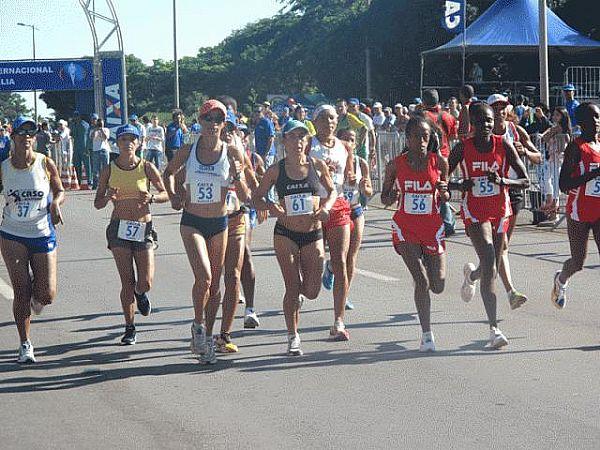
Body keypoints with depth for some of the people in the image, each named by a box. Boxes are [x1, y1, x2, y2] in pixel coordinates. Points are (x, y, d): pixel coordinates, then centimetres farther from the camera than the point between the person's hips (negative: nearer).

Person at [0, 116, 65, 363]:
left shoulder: (45, 164, -5)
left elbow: (59, 191, 7)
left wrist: (55, 202, -14)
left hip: (43, 234, 0)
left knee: (47, 295, -3)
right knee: (21, 292, -2)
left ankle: (35, 296, 36)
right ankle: (25, 345, 11)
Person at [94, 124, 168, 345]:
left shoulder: (147, 167, -1)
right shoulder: (109, 170, 1)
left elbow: (165, 194, 6)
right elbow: (97, 203, 6)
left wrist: (151, 198, -15)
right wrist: (108, 198, -16)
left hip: (143, 228, 0)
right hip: (119, 228, 0)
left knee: (146, 283, -6)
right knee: (127, 282, -2)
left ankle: (140, 294, 33)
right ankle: (129, 328, 9)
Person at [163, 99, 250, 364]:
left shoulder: (232, 153, -3)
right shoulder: (187, 152, -2)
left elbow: (245, 198, -1)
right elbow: (169, 172, 20)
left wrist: (237, 176, -19)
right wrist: (173, 196, 4)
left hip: (219, 224, 2)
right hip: (192, 222, -1)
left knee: (214, 285, 7)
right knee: (204, 277, -22)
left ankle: (201, 339, 23)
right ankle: (199, 326, -2)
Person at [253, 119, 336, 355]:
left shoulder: (318, 166, 1)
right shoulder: (276, 170, -2)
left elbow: (332, 191, 13)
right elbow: (257, 197, 3)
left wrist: (325, 207, -8)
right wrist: (270, 206, -18)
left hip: (313, 234, 1)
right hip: (285, 234, -1)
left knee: (311, 291, 1)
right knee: (292, 288, -3)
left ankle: (298, 292, 39)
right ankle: (293, 338, 11)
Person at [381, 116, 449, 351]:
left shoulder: (439, 162, -2)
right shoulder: (396, 165, -4)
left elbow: (445, 199, 9)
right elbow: (385, 199, 7)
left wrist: (444, 192, -14)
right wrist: (392, 196, -16)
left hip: (432, 226, 1)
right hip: (405, 227, -1)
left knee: (438, 286, 3)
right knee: (421, 281, -12)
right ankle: (427, 334, -1)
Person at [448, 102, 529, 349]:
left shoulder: (504, 145, -5)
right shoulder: (462, 148, -8)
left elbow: (525, 181, -4)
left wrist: (503, 181, -22)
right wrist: (460, 185, -21)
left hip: (500, 212, 3)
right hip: (475, 213, -3)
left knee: (491, 269, 14)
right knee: (489, 264, -19)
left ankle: (471, 274, 55)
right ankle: (494, 329, -20)